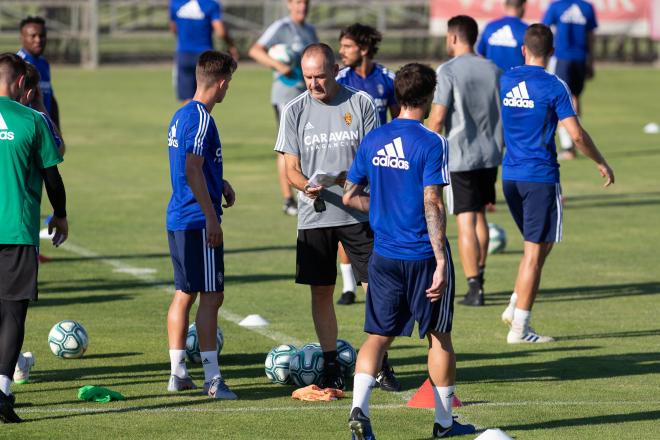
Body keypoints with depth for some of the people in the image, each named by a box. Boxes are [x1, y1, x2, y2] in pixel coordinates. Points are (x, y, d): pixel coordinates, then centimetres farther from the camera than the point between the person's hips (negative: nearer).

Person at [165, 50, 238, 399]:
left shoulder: (181, 115, 14)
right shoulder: (201, 119, -16)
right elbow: (193, 171, -22)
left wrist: (220, 183, 18)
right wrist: (212, 218, -20)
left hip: (177, 219, 10)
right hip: (198, 222, -10)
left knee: (184, 293, 14)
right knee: (211, 296, -7)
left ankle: (178, 373, 17)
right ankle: (212, 377, -8)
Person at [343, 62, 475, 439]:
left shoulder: (373, 140, 4)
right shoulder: (431, 143, -12)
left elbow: (351, 196, 9)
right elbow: (432, 204, -18)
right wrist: (441, 262, -18)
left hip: (385, 255, 4)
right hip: (423, 254, -4)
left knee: (378, 335, 8)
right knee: (439, 337, 10)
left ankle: (359, 408, -12)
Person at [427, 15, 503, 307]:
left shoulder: (448, 72, -11)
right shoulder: (494, 71, 7)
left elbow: (437, 119, -14)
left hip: (459, 159, -6)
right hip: (490, 156, 6)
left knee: (466, 221, -3)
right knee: (479, 215, 21)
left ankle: (474, 289, -4)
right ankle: (479, 277, 28)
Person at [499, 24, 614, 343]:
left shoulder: (505, 81, 6)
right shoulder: (553, 86, -11)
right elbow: (577, 135, -12)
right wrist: (601, 163, 1)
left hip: (510, 175, 6)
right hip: (541, 177, -6)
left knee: (537, 245, 22)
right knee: (536, 251, -1)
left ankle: (515, 307, 14)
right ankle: (519, 328, -2)